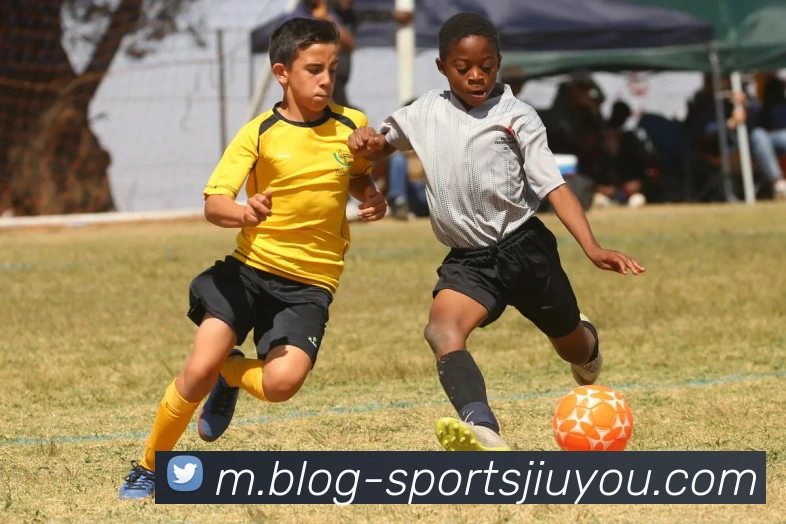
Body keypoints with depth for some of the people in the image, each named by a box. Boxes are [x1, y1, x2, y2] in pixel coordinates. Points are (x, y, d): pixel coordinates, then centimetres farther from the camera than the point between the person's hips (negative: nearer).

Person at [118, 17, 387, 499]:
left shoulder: (352, 126, 1)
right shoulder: (259, 133, -7)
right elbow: (213, 203, -14)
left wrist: (372, 198, 0)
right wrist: (244, 214, -37)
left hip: (310, 283, 1)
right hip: (250, 266, -1)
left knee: (282, 382, -22)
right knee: (199, 371, -15)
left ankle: (231, 375, 15)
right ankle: (150, 469, 9)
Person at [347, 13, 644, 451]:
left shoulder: (515, 116, -4)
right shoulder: (425, 114, 6)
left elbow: (554, 185, -9)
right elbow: (380, 144, 22)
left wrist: (592, 247, -23)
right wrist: (365, 140, -5)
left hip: (525, 248, -1)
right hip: (468, 260, 1)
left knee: (571, 346, 18)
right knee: (442, 330, -30)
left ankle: (587, 343, 60)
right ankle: (483, 432, -52)